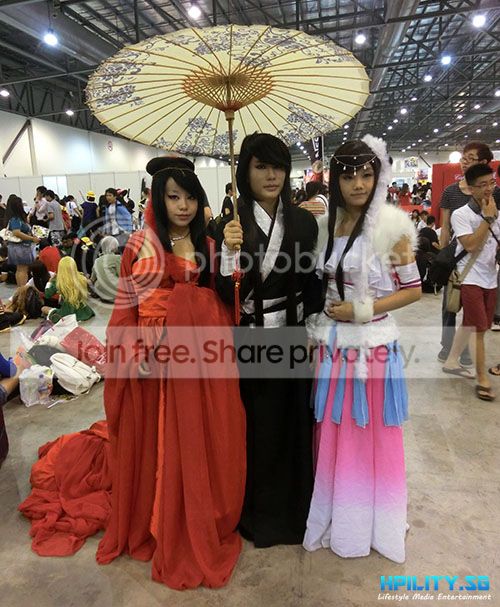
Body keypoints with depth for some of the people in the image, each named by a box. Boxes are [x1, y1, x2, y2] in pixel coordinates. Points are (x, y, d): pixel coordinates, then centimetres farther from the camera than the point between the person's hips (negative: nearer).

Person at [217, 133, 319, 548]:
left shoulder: (305, 221, 2)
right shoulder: (232, 224, -6)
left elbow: (315, 284, 6)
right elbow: (226, 296, -11)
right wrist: (229, 252, -25)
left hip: (293, 338, 2)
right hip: (250, 342, -2)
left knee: (295, 422, 13)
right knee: (256, 428, 9)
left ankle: (296, 509, 39)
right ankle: (260, 513, 35)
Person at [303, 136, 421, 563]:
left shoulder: (391, 224, -9)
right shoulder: (327, 224, 4)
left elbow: (413, 290, -6)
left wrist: (362, 310, -15)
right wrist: (316, 333, 5)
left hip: (373, 344, -4)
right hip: (332, 344, 4)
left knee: (373, 435, 12)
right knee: (334, 434, 14)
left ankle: (375, 520, 36)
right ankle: (338, 516, 37)